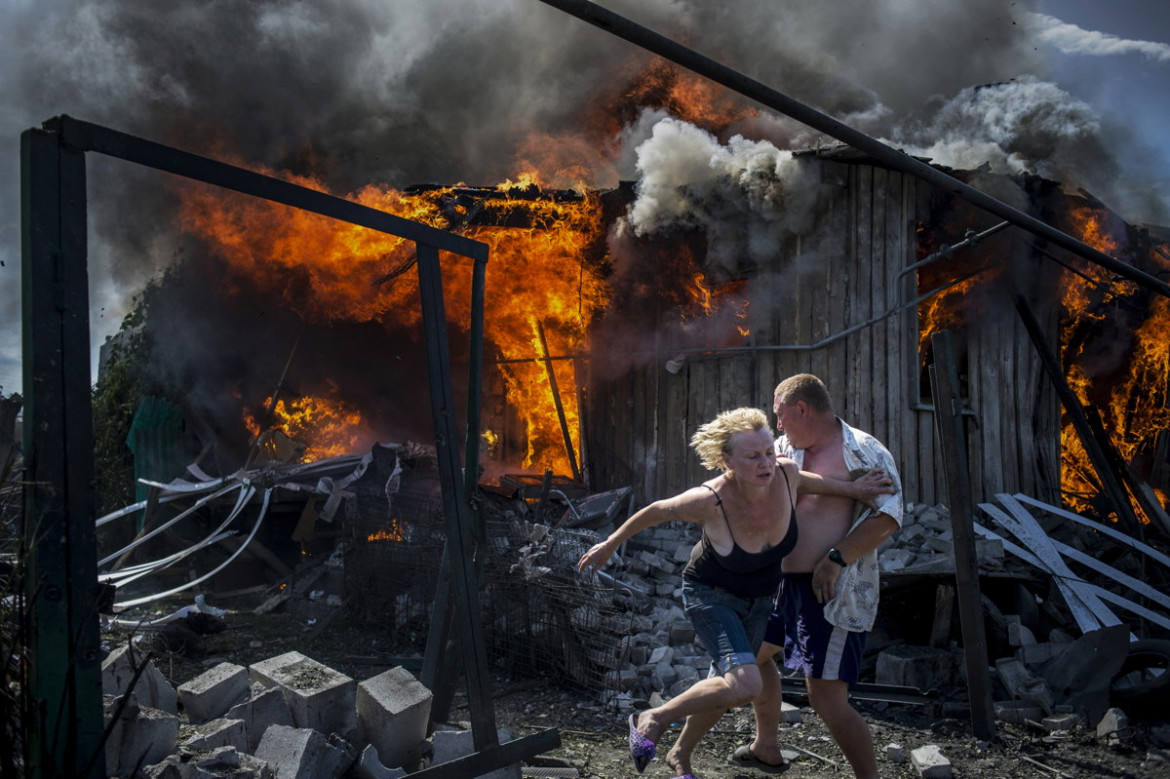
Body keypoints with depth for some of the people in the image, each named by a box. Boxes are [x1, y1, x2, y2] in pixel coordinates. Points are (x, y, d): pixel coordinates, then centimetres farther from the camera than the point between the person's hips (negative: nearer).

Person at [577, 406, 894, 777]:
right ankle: (652, 720, -6)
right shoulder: (710, 500, -35)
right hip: (711, 596, -6)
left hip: (761, 599, 6)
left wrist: (852, 488, -5)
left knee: (723, 683, 21)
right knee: (746, 685, -26)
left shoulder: (786, 474, -24)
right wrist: (610, 544, -6)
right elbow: (656, 511, -17)